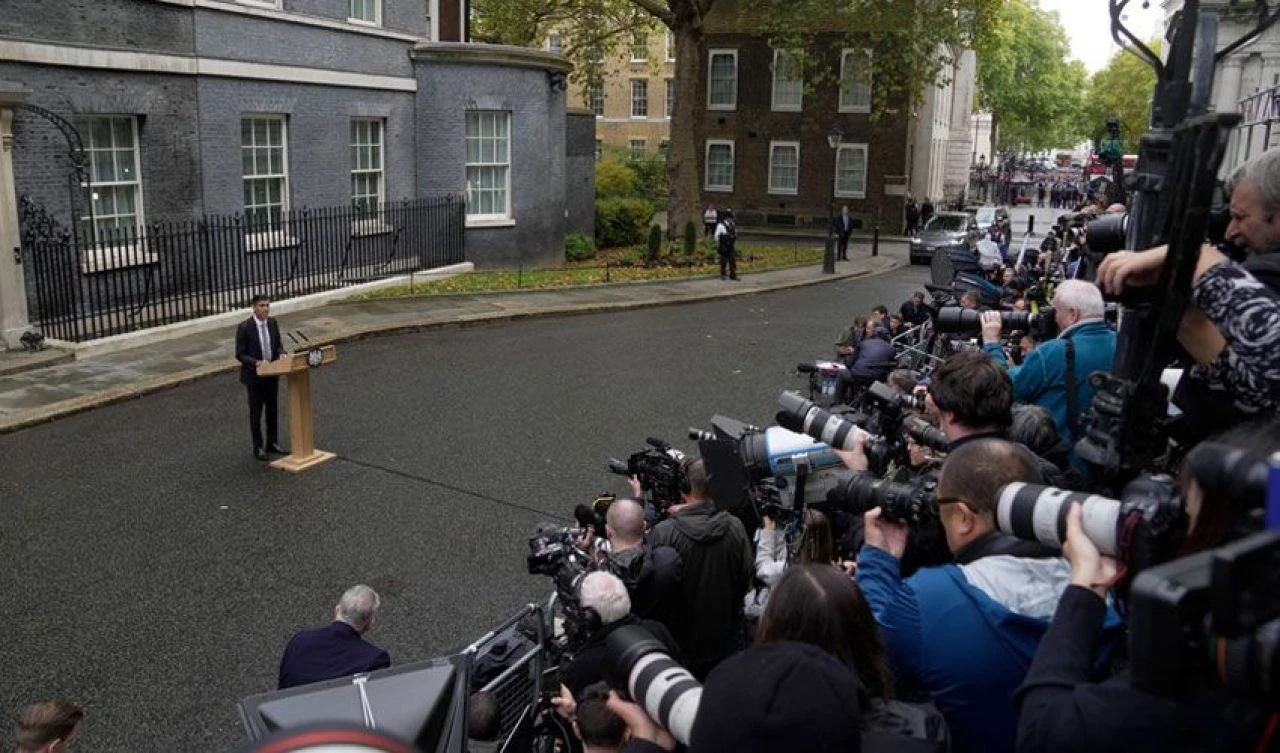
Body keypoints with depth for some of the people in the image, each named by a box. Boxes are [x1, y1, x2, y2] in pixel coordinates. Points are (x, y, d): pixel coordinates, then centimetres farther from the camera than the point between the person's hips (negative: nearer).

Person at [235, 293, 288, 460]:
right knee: (256, 413, 6)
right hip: (254, 376, -5)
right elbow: (240, 355, -14)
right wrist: (256, 363, -28)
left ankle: (272, 443, 29)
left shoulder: (272, 322, -1)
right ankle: (258, 447, 17)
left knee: (272, 410, 15)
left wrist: (281, 354, -11)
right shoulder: (244, 327, -17)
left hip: (272, 374, 5)